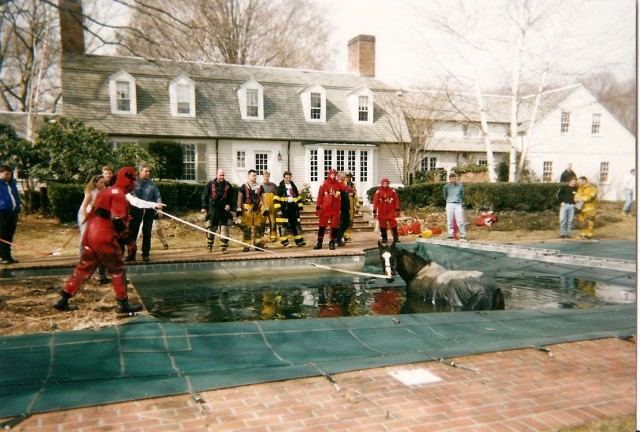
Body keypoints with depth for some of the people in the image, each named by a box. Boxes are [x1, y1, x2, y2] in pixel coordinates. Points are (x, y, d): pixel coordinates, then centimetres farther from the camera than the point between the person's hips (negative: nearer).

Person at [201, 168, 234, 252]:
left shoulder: (228, 185, 6)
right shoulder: (210, 184, 1)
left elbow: (231, 197, 11)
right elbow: (204, 196, 4)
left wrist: (229, 205, -5)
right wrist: (204, 207, 0)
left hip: (224, 210, 1)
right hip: (213, 209, -1)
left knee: (225, 228, -5)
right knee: (211, 228, 7)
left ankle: (224, 247, 0)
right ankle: (209, 245, 25)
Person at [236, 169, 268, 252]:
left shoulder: (260, 186, 11)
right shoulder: (244, 186, 1)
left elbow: (263, 198, 13)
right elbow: (239, 198, 0)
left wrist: (266, 209, 5)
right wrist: (239, 209, -7)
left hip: (257, 209, 3)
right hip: (247, 209, -3)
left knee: (258, 227, 7)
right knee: (246, 228, -2)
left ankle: (258, 244, 16)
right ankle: (246, 246, 4)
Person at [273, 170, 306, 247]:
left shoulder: (293, 186, 14)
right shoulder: (280, 187, -4)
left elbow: (298, 197, 19)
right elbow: (276, 199, -10)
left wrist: (300, 207, 13)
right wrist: (278, 209, -18)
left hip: (293, 208, 6)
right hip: (284, 208, -5)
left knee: (296, 224, 8)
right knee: (283, 225, -6)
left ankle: (299, 240, 12)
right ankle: (284, 241, 0)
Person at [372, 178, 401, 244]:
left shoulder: (392, 191, 1)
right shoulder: (378, 192, -1)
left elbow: (396, 201, 2)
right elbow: (375, 202, -1)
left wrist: (397, 210, -3)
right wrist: (374, 211, -5)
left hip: (391, 212, 0)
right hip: (381, 212, 1)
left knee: (393, 224, -5)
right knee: (383, 226, 7)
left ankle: (396, 238, 0)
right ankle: (384, 238, 17)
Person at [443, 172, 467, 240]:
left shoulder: (460, 185, 1)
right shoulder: (446, 186, 1)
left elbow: (462, 195, 13)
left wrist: (462, 203, 17)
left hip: (458, 204, -1)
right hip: (450, 204, 1)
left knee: (460, 221, -5)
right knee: (450, 221, 3)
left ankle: (463, 235, 1)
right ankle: (450, 235, 10)